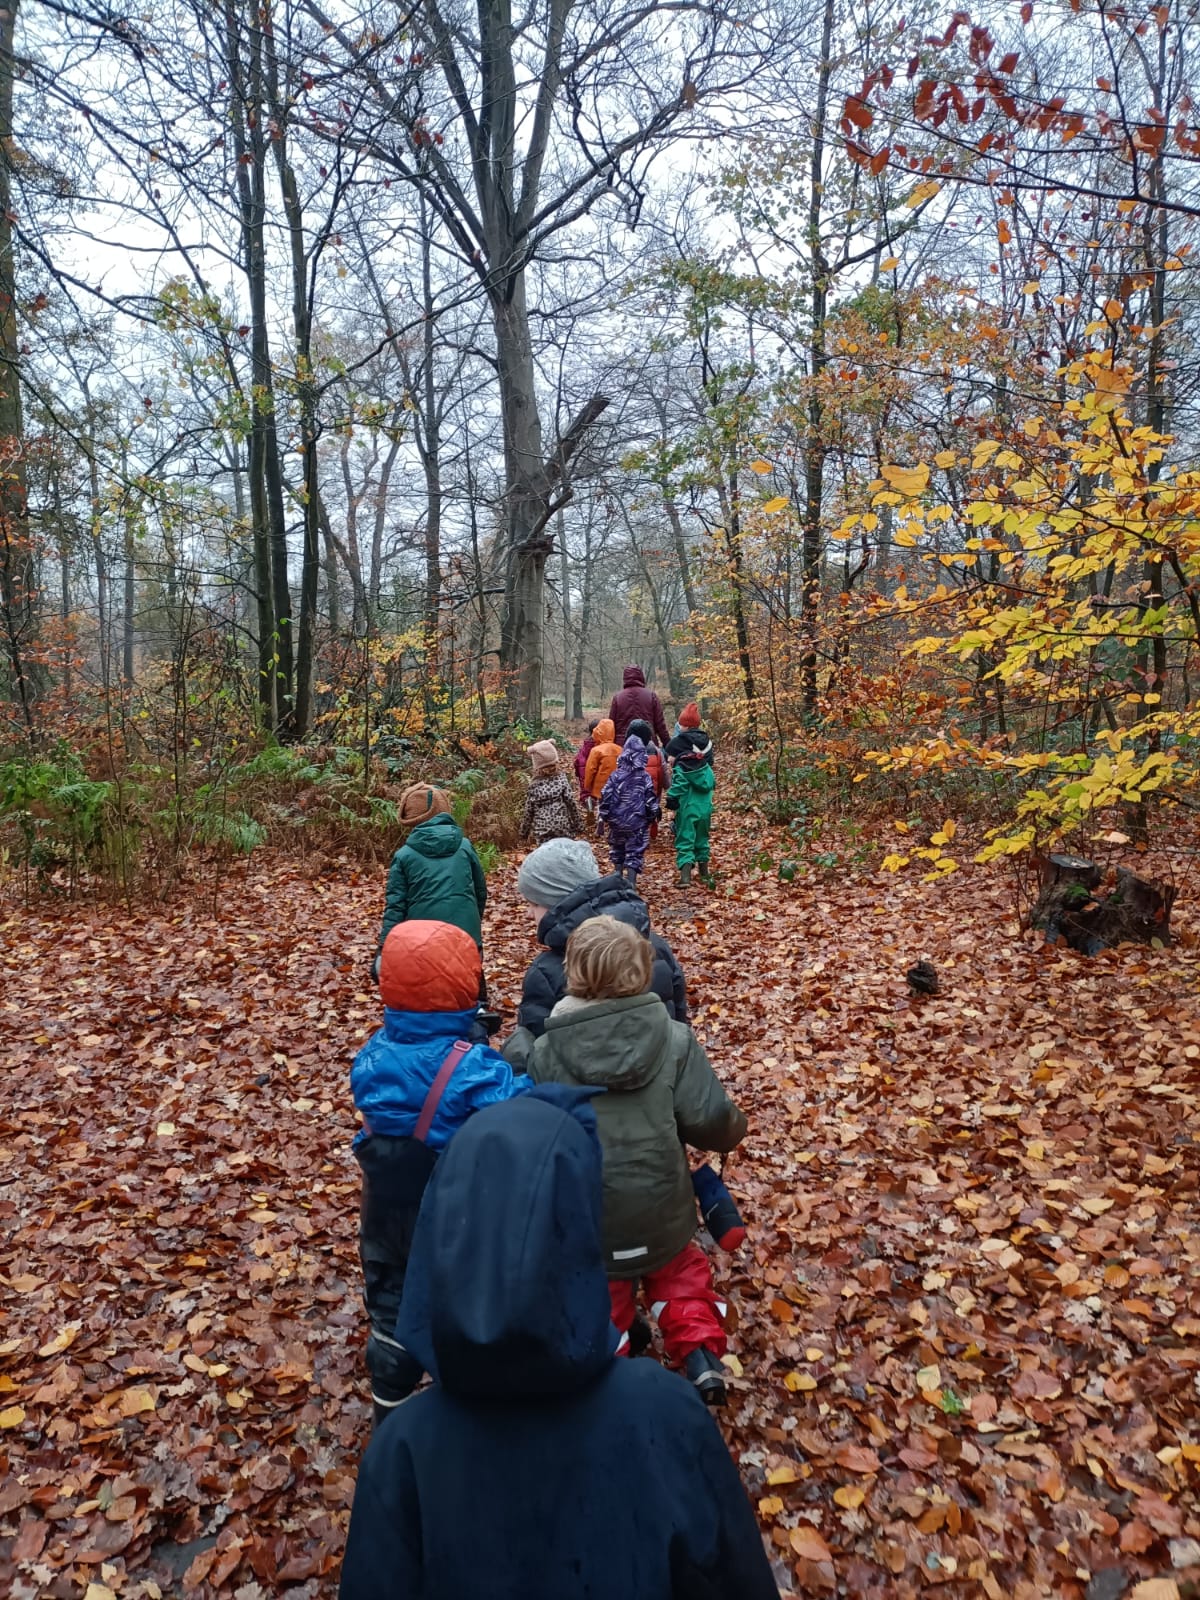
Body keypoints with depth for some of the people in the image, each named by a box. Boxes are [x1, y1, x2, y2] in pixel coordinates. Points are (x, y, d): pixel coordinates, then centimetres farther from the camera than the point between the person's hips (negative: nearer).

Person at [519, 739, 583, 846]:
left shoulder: (534, 786, -2)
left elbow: (528, 813, 2)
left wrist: (524, 832, 14)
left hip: (542, 834, 0)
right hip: (564, 831, 0)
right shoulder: (561, 780, -4)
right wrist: (579, 826, 6)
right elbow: (572, 805, -4)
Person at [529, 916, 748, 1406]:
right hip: (659, 1207, 1)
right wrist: (735, 1128, 8)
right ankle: (701, 1357, 18)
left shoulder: (545, 1052, -13)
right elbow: (710, 1121, -15)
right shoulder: (673, 1040, -14)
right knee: (681, 1272, 30)